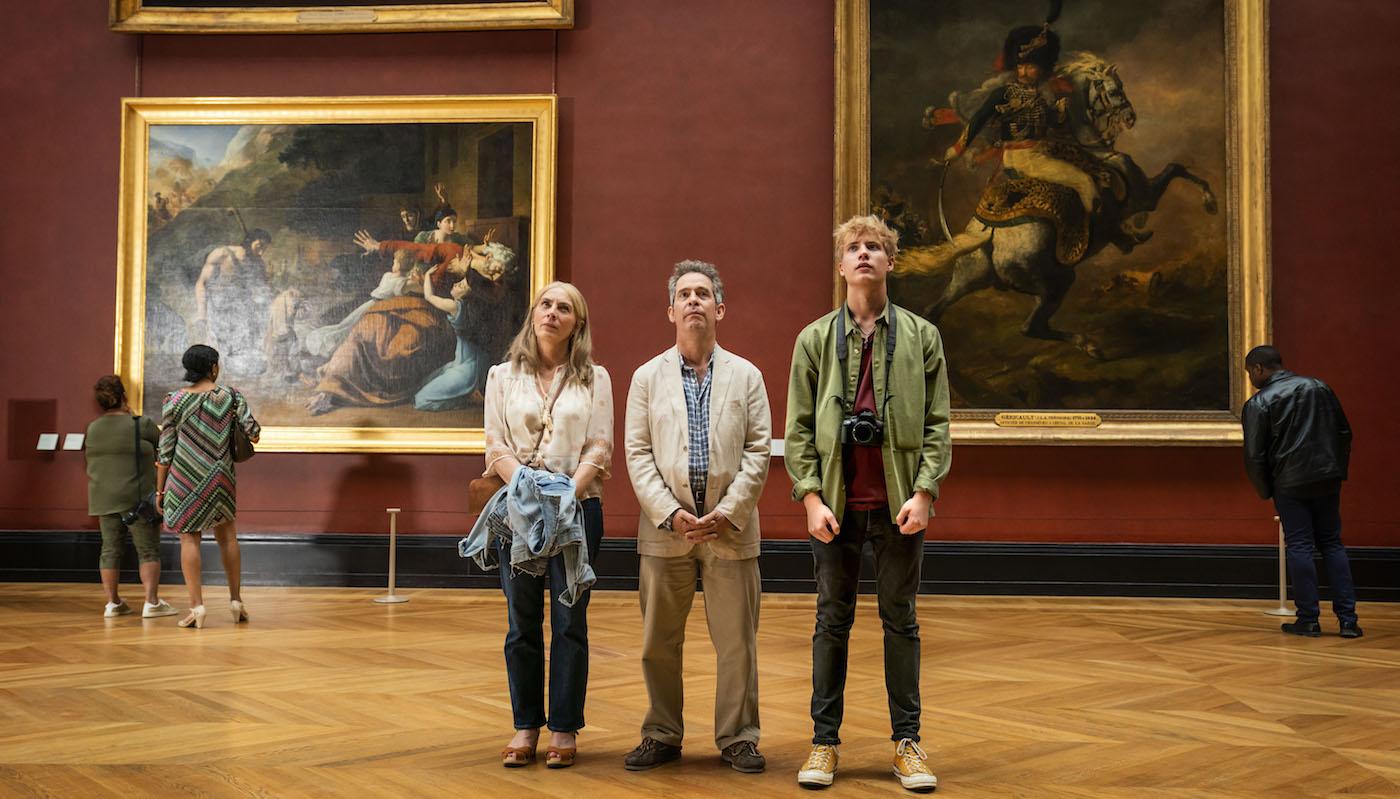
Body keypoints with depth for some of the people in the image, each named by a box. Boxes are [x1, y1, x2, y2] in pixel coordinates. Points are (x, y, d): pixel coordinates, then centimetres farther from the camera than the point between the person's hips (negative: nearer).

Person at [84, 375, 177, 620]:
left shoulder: (92, 429, 6)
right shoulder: (140, 425, -11)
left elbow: (91, 463, 15)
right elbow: (162, 443, 4)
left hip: (104, 499, 5)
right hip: (137, 498, -5)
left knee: (110, 549, 8)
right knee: (148, 549, -1)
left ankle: (113, 602, 9)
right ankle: (152, 602, -6)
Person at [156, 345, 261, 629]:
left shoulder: (173, 401, -4)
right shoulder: (231, 396, -3)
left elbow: (165, 450, -3)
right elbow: (253, 430, -9)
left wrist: (160, 489, 4)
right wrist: (252, 436, 16)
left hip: (184, 478, -1)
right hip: (221, 477, 1)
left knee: (189, 537, 4)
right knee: (227, 535, 16)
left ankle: (196, 606, -2)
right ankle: (236, 600, 20)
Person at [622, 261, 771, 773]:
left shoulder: (747, 376, 9)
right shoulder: (648, 377, 9)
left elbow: (758, 452, 2)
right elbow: (638, 454, 2)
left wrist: (727, 513, -9)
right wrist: (671, 514, -10)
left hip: (730, 527, 0)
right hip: (666, 527, 1)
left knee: (736, 642, 3)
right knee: (659, 643, 6)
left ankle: (738, 739, 15)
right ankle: (662, 736, 20)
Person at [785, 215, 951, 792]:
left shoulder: (921, 336, 6)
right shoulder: (815, 338, 7)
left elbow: (937, 423, 3)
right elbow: (798, 428, 4)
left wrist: (924, 491, -8)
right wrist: (811, 497, -7)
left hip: (899, 501, 0)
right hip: (835, 503, 0)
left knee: (900, 620, 7)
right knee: (832, 621, 7)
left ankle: (907, 743, 16)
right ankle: (824, 742, 15)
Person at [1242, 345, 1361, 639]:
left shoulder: (1258, 403, -7)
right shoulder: (1319, 387, 10)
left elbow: (1254, 456, -8)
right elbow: (1344, 432, 12)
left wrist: (1265, 491, 5)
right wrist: (1339, 470, 18)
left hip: (1289, 485, -4)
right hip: (1328, 479, 5)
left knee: (1299, 547, 2)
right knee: (1332, 544, 11)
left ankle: (1308, 620, 5)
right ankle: (1348, 619, 7)